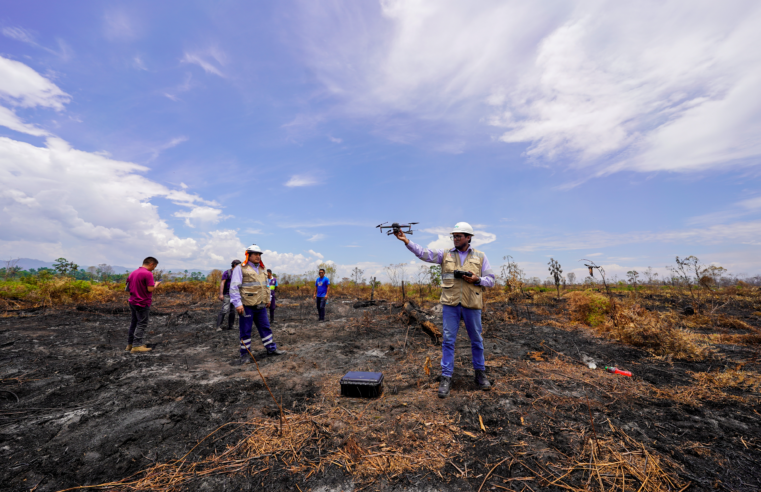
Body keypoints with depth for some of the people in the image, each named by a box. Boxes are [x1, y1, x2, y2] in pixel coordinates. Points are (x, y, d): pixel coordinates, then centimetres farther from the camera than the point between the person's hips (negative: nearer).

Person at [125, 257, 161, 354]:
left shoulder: (133, 273, 9)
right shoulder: (148, 274, -18)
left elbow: (128, 288, 14)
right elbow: (150, 289, -21)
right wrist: (156, 285, -3)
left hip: (132, 302, 9)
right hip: (143, 303, -8)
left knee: (134, 322, 17)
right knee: (142, 324, 0)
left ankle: (130, 344, 25)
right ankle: (137, 346, 1)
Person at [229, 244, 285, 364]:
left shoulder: (262, 269, 15)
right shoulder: (240, 269, -7)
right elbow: (234, 288, -12)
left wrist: (268, 299, 21)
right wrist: (237, 304, -18)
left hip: (260, 306, 7)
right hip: (246, 306, -6)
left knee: (265, 327, 13)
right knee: (245, 331, 4)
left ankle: (271, 348, 24)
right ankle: (245, 354, 17)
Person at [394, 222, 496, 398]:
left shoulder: (480, 256, 5)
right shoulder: (445, 254, 5)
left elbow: (491, 280, 7)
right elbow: (424, 253, -7)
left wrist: (477, 279, -14)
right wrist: (407, 241, -18)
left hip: (471, 304, 0)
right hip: (450, 304, 0)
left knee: (476, 340, 13)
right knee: (448, 340, 2)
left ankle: (480, 373, 33)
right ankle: (446, 378, 13)